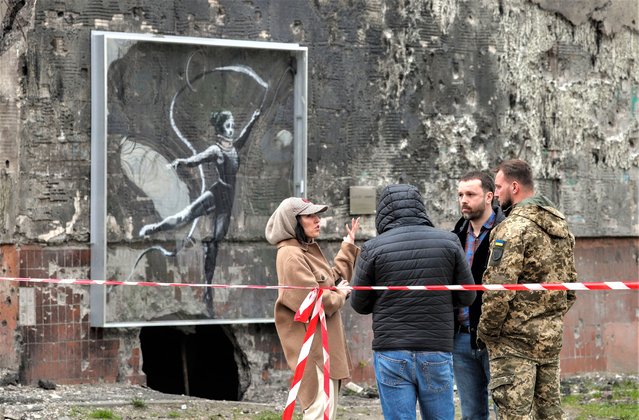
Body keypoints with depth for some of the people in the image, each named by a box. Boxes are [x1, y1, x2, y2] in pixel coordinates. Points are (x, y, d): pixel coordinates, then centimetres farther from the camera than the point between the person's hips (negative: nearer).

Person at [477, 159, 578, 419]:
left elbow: (499, 288, -19)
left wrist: (486, 330, -8)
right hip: (551, 338, 9)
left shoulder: (514, 227, -14)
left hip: (516, 339, -9)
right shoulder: (560, 225, 15)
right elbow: (570, 282, 19)